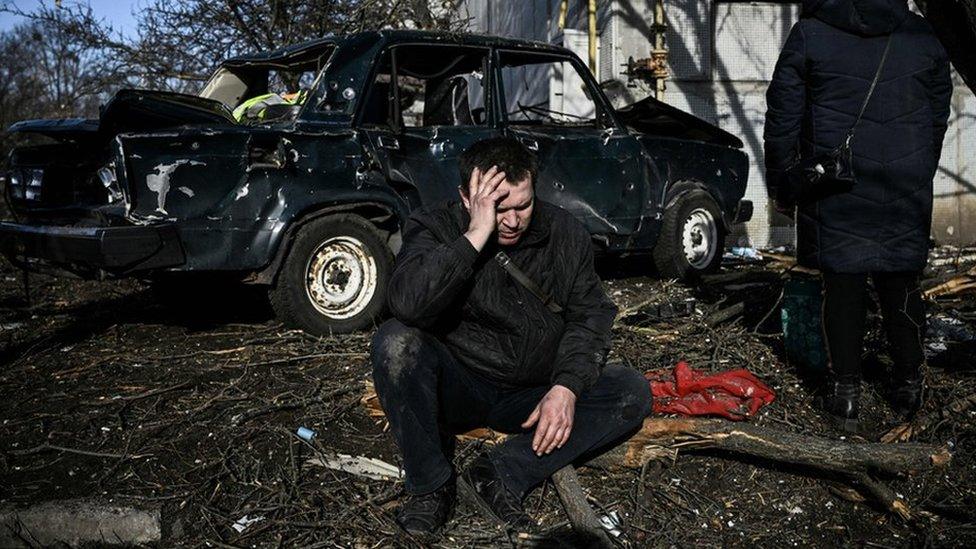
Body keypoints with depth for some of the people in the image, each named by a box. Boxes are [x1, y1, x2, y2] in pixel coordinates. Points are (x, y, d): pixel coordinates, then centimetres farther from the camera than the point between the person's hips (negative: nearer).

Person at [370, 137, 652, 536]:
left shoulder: (565, 233, -2)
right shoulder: (435, 229, -12)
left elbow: (589, 316, 0)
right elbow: (408, 304, -31)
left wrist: (566, 387, -17)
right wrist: (476, 235, -33)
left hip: (535, 396, 3)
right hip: (457, 391, -3)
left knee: (633, 392, -16)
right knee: (396, 342, -30)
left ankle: (501, 473, -21)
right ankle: (430, 485, -15)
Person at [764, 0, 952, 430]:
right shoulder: (922, 35, 9)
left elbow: (782, 118, -1)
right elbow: (938, 116, 17)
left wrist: (780, 186, 8)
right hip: (905, 190, 3)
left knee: (842, 282, 3)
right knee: (900, 281, 12)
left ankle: (846, 390, 7)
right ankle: (908, 384, 21)